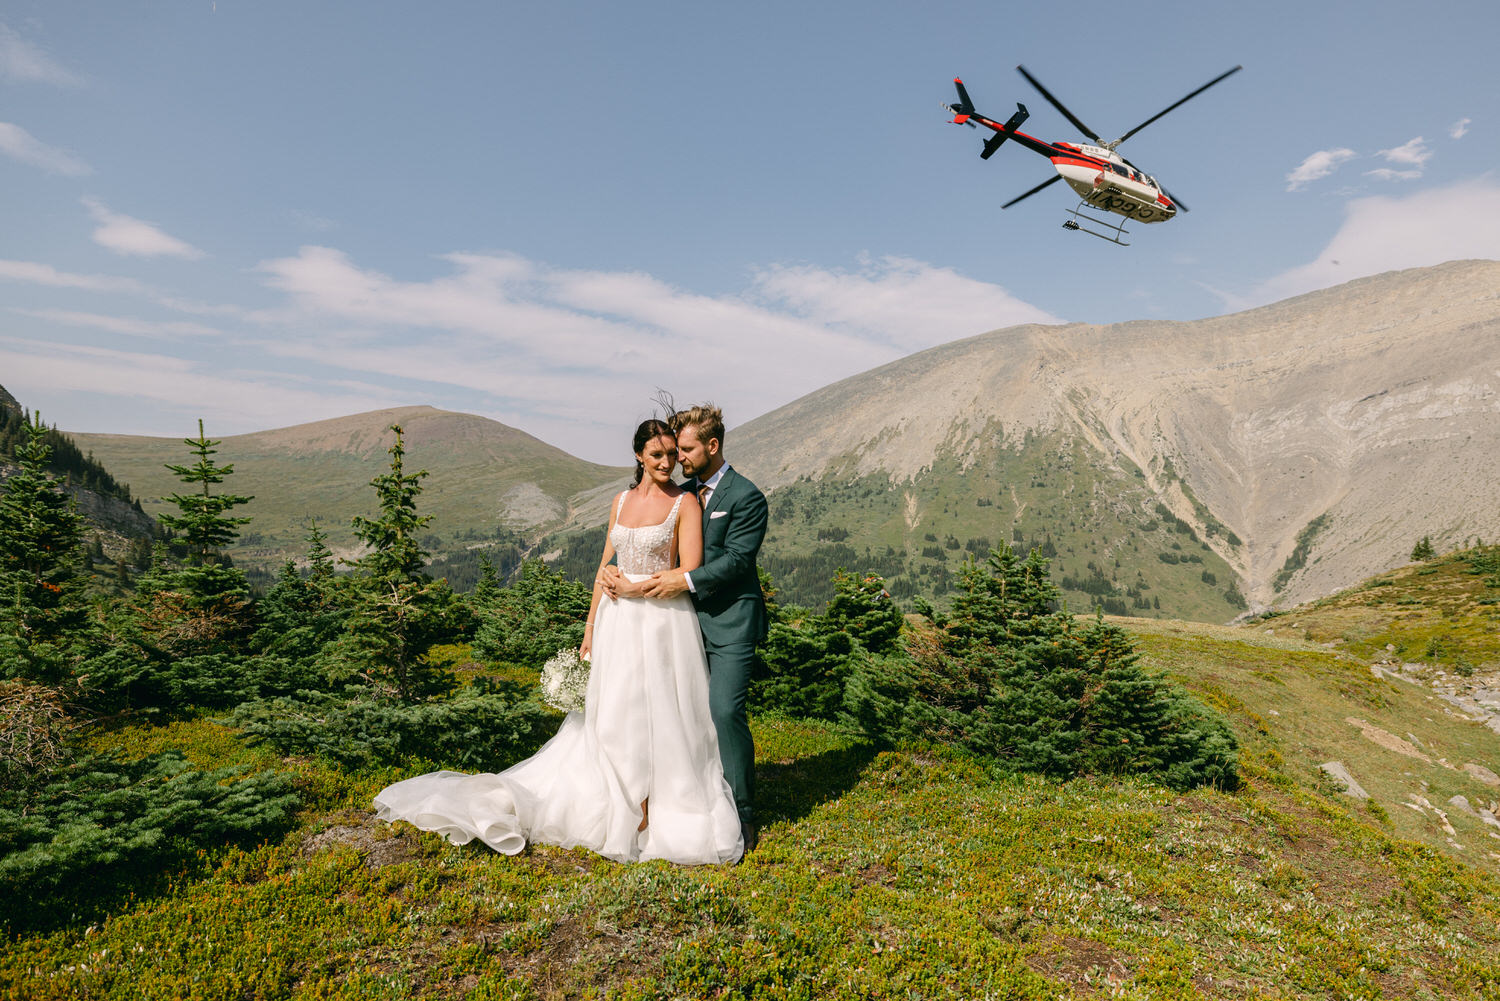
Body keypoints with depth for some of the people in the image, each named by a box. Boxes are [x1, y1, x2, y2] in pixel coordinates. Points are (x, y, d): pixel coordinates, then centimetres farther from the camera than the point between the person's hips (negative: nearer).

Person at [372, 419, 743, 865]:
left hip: (663, 624, -5)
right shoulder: (621, 501, 10)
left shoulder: (685, 503, -5)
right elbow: (606, 568, 13)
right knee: (613, 720, 9)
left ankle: (652, 815, 16)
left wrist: (636, 588, -7)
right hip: (618, 624, 5)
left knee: (660, 719, 2)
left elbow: (690, 573, -13)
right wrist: (591, 628, 11)